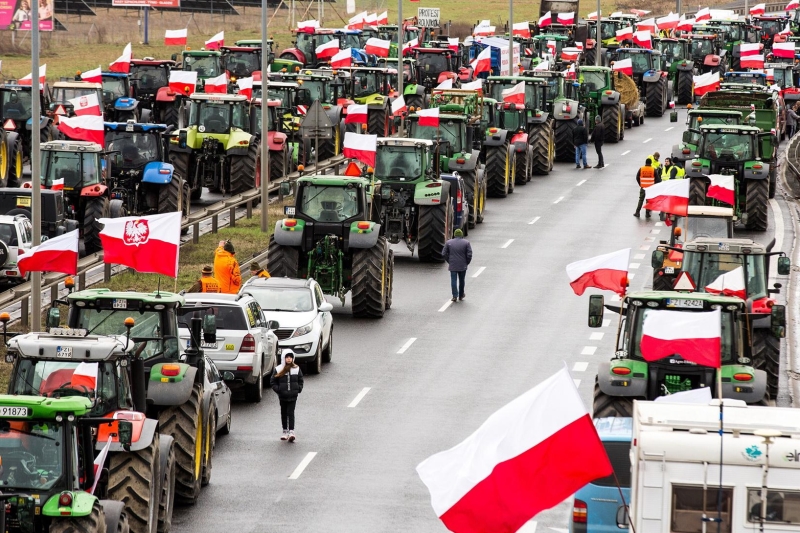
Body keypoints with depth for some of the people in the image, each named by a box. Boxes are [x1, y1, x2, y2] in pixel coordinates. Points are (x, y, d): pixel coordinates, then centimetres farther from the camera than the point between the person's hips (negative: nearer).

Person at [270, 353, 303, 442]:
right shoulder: (278, 369, -1)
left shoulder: (297, 369, 4)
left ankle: (291, 432, -12)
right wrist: (278, 390, -8)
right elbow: (272, 381, 3)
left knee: (291, 413, -8)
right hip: (282, 396, 1)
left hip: (293, 395, -1)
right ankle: (285, 432, 17)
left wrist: (299, 389, 0)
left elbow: (300, 381, 14)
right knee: (284, 413, 8)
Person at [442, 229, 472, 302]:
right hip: (462, 266, 0)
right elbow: (469, 254, -8)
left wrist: (449, 261, 11)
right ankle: (461, 295, 25)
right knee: (461, 280, 15)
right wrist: (467, 263, 6)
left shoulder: (449, 243, 0)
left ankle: (455, 296, -9)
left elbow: (444, 253, 0)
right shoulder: (466, 243, -3)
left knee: (453, 280, 2)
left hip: (452, 265, 0)